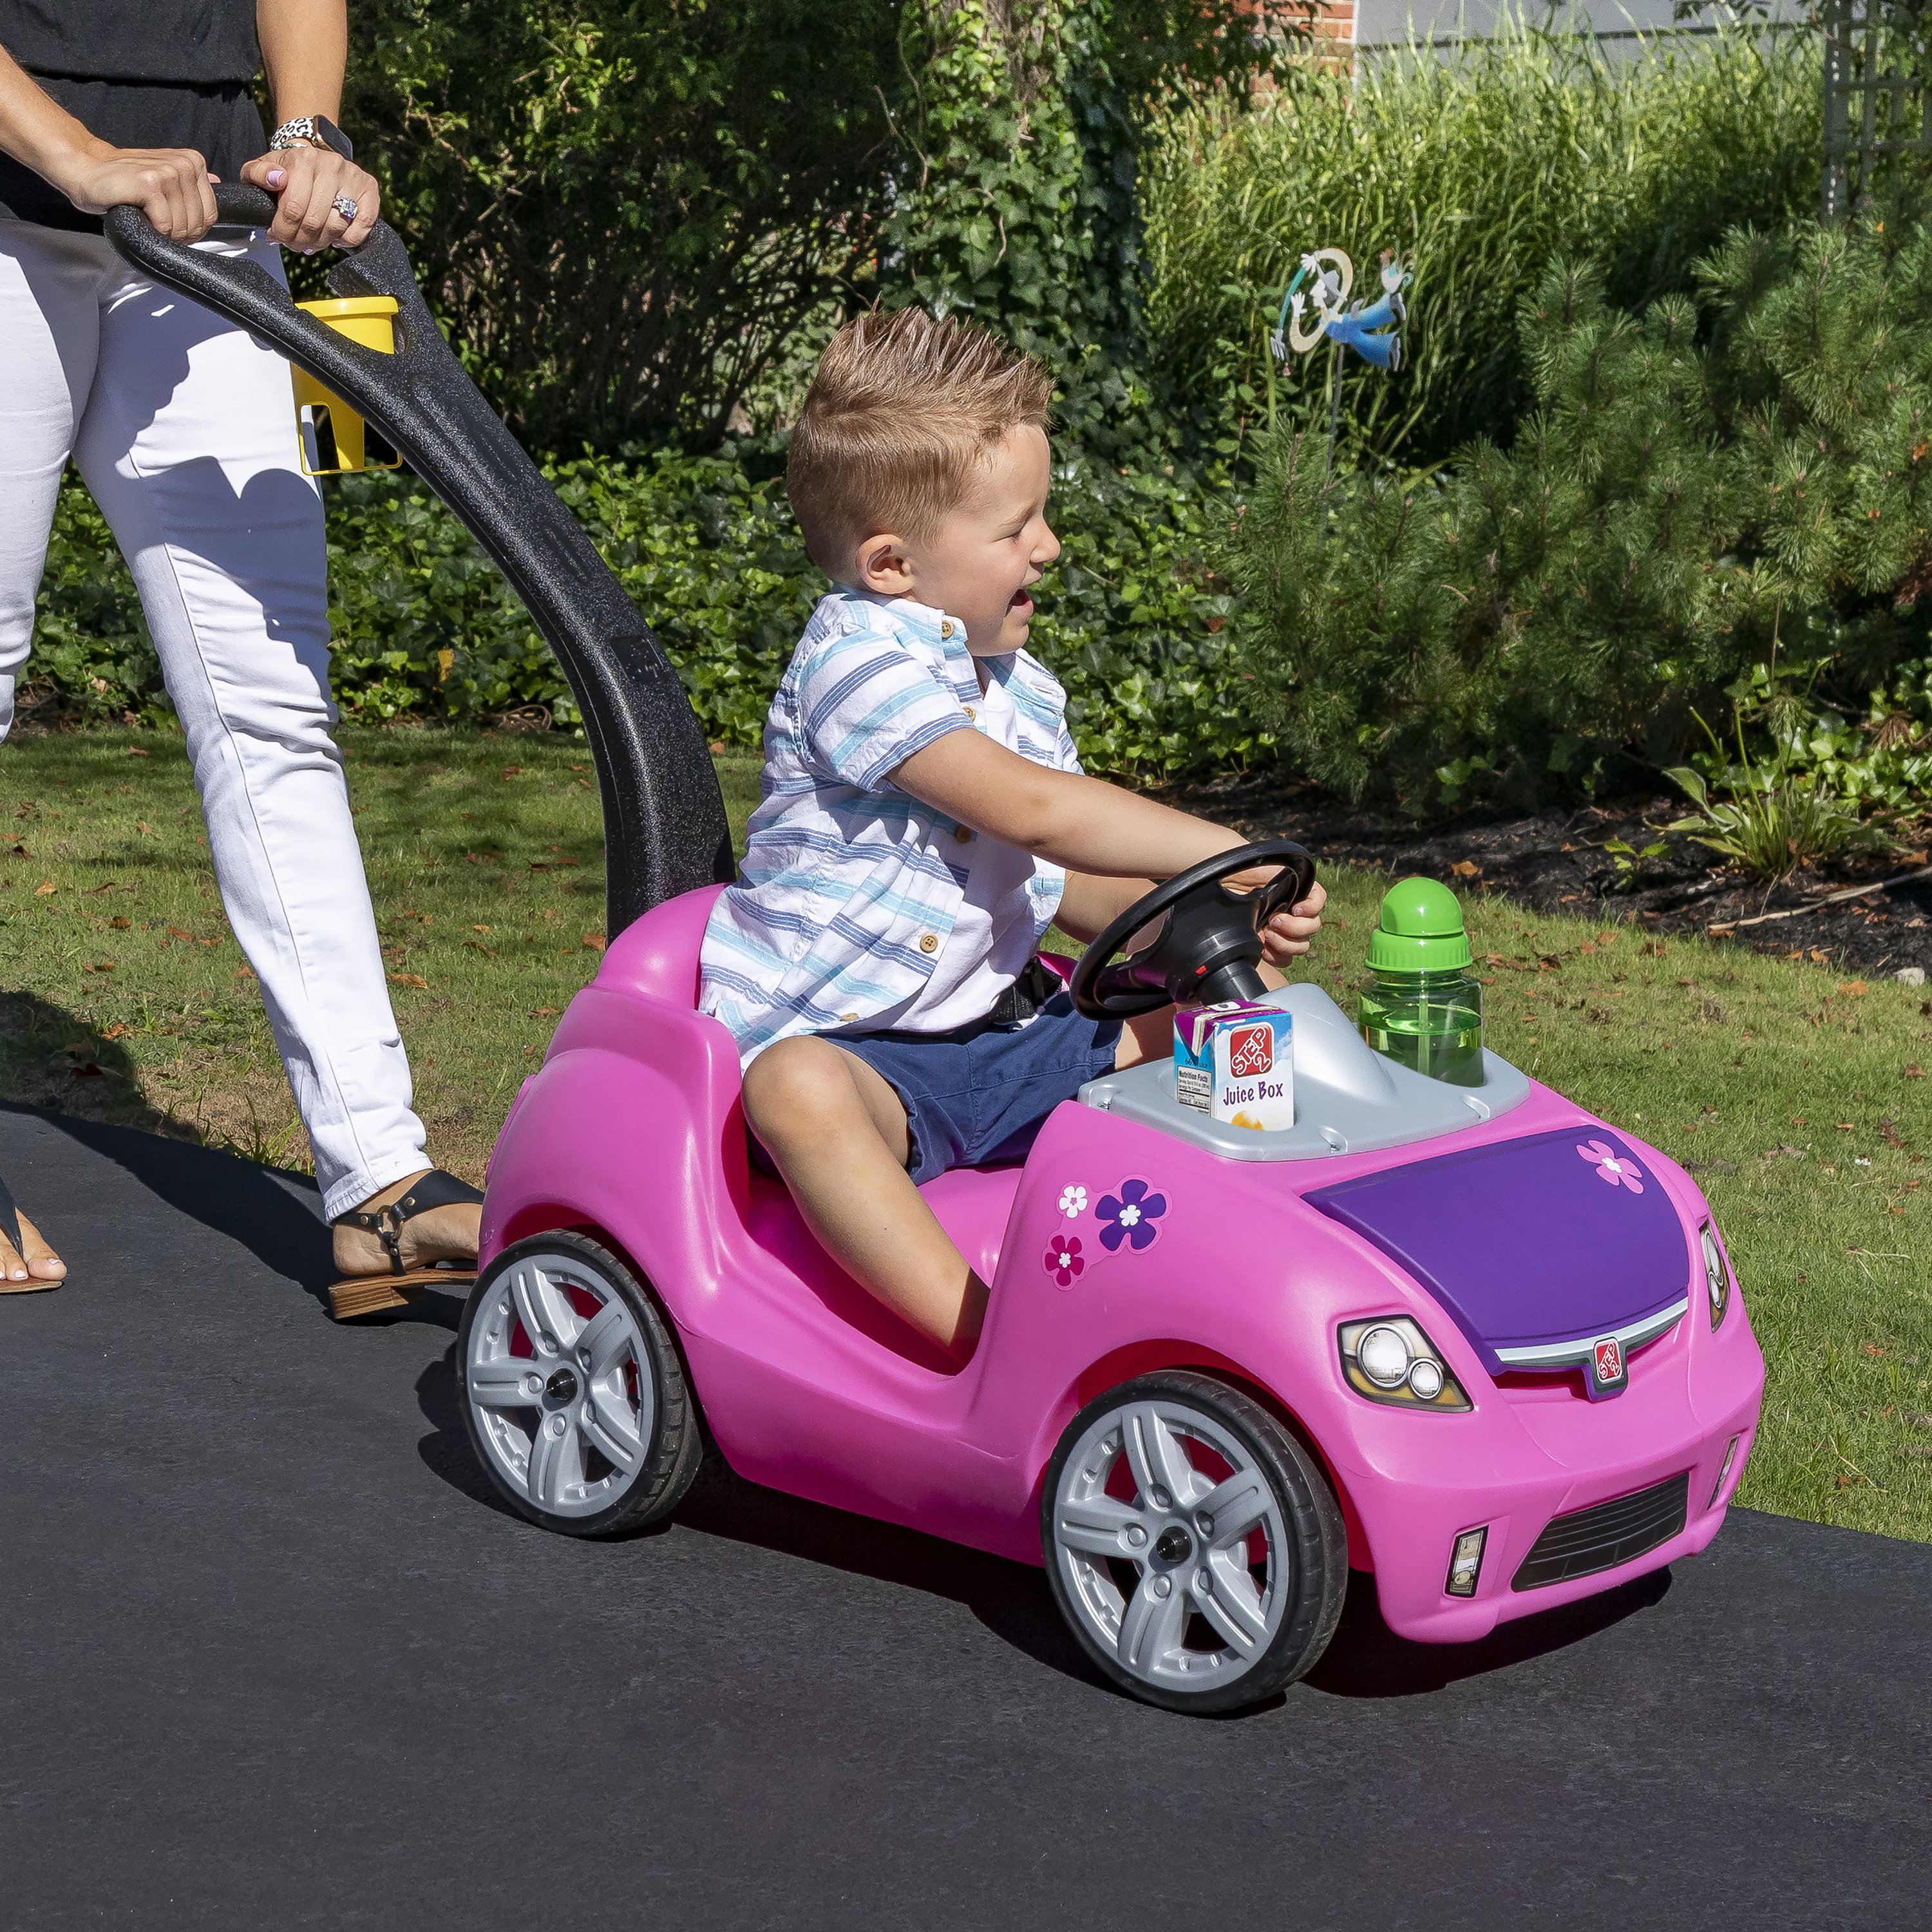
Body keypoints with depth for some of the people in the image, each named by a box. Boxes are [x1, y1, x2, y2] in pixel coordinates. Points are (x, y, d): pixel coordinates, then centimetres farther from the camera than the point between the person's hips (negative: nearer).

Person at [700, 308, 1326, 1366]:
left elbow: (1068, 882, 13)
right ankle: (976, 1330, -43)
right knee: (799, 1088, -42)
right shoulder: (857, 663, -17)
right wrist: (1226, 852, -23)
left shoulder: (1021, 685, 13)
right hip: (841, 1038, -8)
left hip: (1000, 1033, 8)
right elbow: (1030, 809, -26)